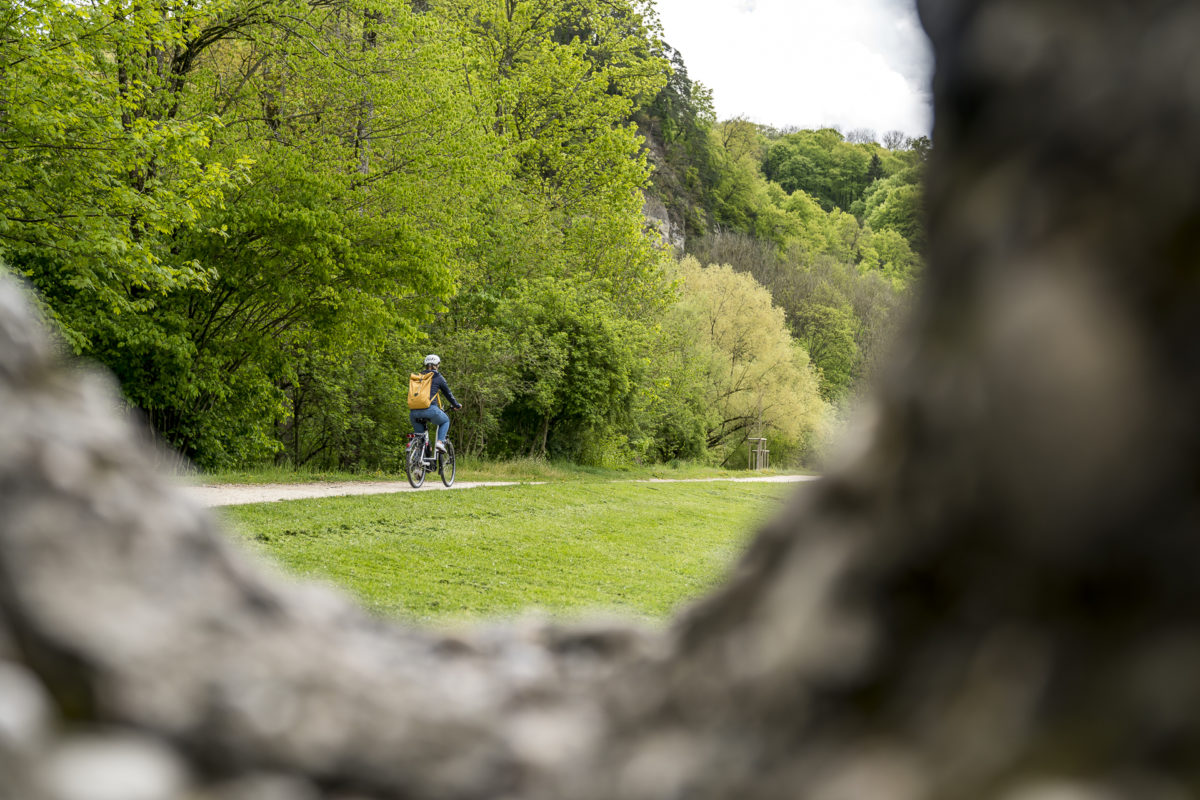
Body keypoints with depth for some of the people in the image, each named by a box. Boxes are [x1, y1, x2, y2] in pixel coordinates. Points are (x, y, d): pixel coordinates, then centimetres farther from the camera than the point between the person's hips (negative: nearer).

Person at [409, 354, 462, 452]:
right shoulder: (438, 377, 9)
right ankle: (440, 441, 4)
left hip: (414, 412, 3)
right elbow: (448, 394, 18)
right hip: (430, 410, -3)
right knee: (445, 421, 25)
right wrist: (456, 405, 35)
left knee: (419, 431, 28)